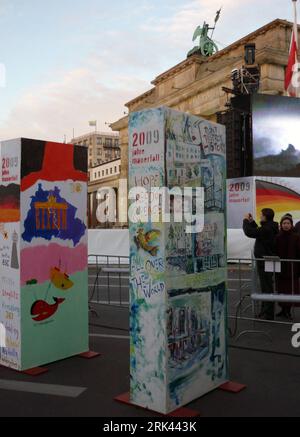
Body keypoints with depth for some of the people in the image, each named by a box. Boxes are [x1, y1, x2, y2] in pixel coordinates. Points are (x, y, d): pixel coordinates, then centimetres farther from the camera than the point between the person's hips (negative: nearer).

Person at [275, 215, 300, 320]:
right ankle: (284, 309, 21)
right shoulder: (278, 237, 3)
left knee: (291, 289, 1)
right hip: (280, 268, 2)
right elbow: (275, 252, 4)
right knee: (281, 289, 8)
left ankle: (287, 310, 11)